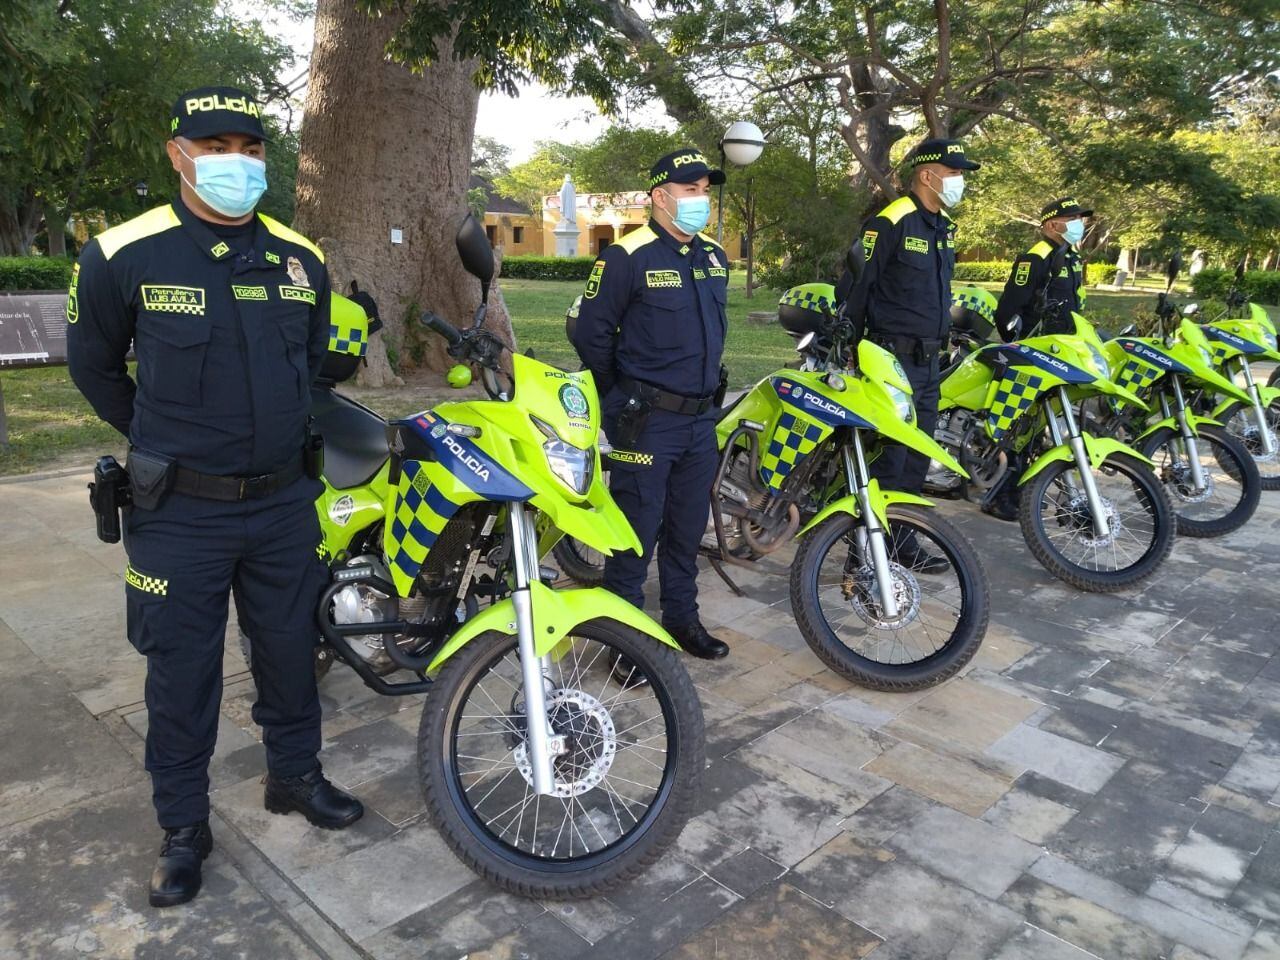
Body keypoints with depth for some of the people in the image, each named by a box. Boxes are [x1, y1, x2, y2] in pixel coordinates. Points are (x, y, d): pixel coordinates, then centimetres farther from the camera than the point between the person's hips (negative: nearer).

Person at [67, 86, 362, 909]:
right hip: (180, 509, -3)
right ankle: (184, 826, 28)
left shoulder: (301, 258, 2)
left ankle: (296, 775, 38)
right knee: (183, 672, 9)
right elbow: (94, 365, 6)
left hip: (285, 500, 4)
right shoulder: (123, 255, -10)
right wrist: (160, 441, 11)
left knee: (290, 649, 16)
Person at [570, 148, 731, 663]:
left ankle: (682, 617, 29)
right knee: (638, 526, -1)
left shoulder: (714, 256, 12)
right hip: (647, 421, -7)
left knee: (689, 525, 15)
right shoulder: (628, 256, -11)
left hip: (701, 417, 7)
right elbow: (591, 331, -8)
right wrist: (622, 398, 0)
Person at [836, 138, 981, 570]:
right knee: (888, 457, -8)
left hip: (930, 360, 9)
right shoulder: (890, 222, -12)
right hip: (894, 360, -9)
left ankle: (903, 542, 24)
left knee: (917, 457, 13)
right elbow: (856, 286, -12)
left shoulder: (944, 226, 15)